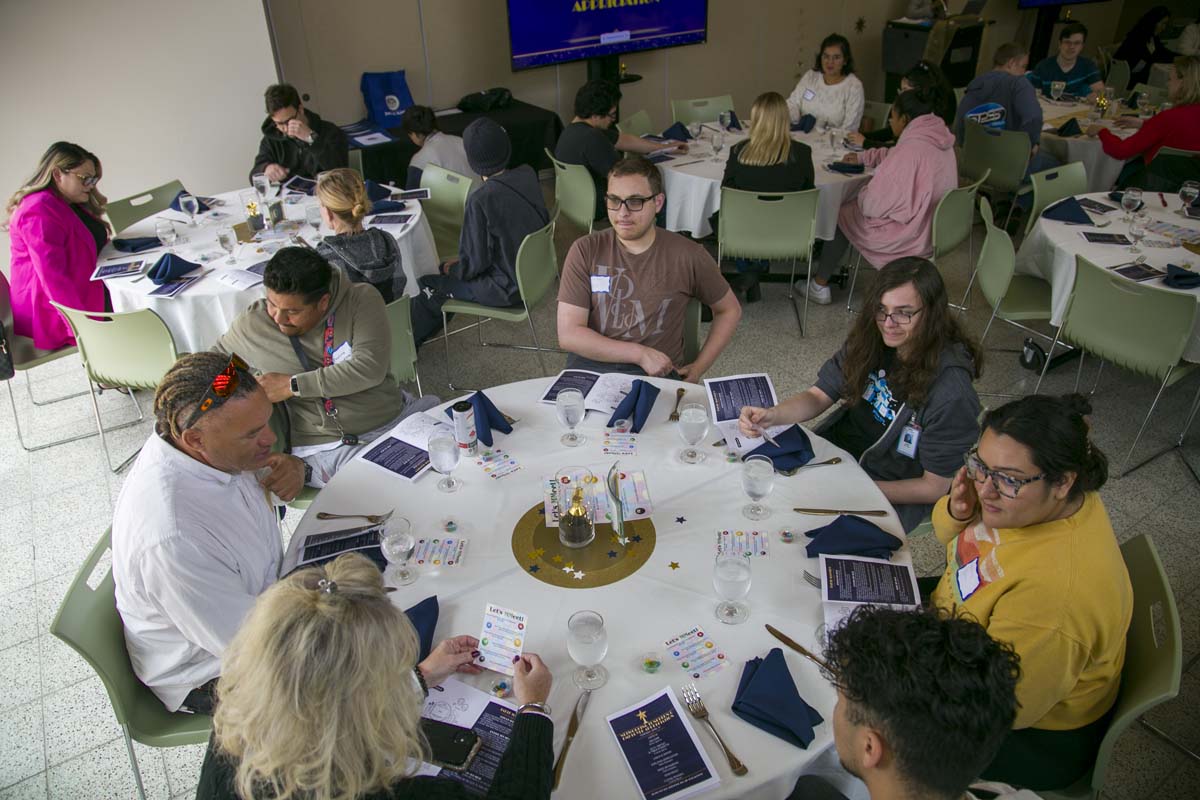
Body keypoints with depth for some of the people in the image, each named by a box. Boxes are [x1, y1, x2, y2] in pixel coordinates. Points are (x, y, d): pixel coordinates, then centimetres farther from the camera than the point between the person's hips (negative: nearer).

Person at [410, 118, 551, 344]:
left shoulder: (481, 200, -27)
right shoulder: (527, 175, -7)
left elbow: (475, 263, -23)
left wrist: (453, 269, 2)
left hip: (509, 290, -8)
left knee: (426, 285, 9)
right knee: (449, 269, 24)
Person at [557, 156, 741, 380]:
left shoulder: (688, 256, 2)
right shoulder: (585, 251, 2)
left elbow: (730, 310, 17)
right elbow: (568, 334, -4)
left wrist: (698, 368, 6)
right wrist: (640, 353, -11)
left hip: (657, 373, 0)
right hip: (590, 365, 0)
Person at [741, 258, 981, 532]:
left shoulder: (950, 393, -26)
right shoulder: (869, 341, -11)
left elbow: (935, 487, -17)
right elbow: (818, 397, -4)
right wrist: (770, 415, -24)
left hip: (893, 492, -5)